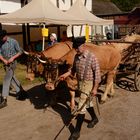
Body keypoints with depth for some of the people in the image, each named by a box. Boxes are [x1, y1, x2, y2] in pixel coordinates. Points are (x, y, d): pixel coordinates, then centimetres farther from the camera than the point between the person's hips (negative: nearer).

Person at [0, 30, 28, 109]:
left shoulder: (13, 41, -8)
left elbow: (20, 52, -4)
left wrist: (13, 58, -17)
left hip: (12, 63, -6)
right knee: (12, 79, 15)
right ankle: (21, 92, 32)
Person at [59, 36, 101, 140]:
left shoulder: (92, 57, -18)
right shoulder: (76, 57, 2)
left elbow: (97, 74, -16)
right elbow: (74, 69, 16)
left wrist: (95, 89, -16)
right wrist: (66, 75, 1)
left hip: (88, 83, -7)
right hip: (80, 83, 7)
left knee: (81, 107, -6)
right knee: (87, 102, 22)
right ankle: (94, 118, 47)